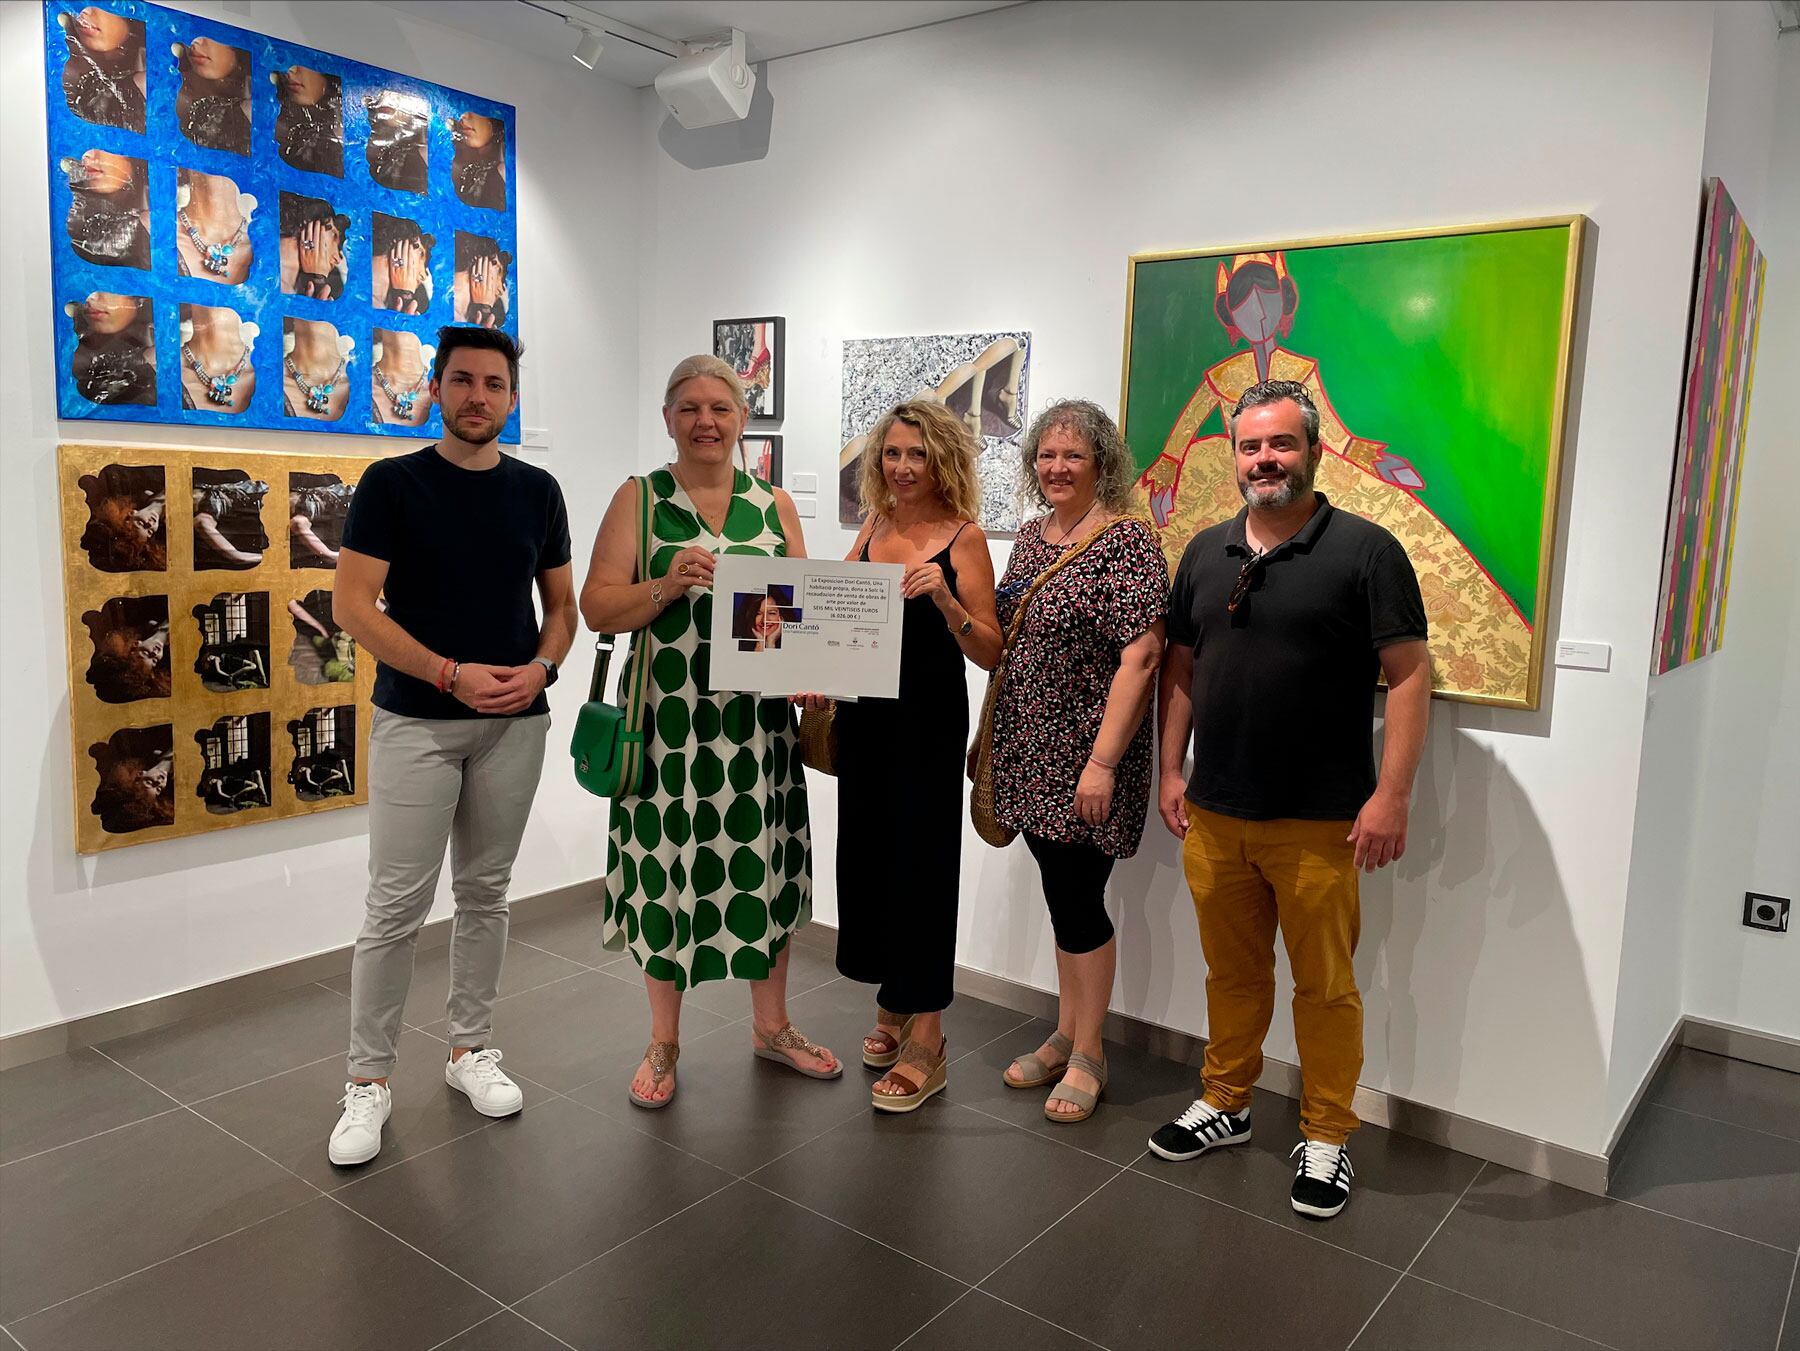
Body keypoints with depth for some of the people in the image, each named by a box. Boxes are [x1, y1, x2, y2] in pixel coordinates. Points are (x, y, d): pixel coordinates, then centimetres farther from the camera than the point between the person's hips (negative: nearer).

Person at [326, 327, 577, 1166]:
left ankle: (471, 1048, 26)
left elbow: (562, 603, 11)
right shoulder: (391, 483, -3)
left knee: (485, 892, 12)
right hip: (416, 720, -3)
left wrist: (541, 666, -9)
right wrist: (452, 674, -16)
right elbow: (352, 606, -8)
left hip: (514, 721, 3)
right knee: (397, 905, -2)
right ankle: (368, 1080, 11)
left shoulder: (536, 491, 7)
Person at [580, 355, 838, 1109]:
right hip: (669, 721, -2)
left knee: (763, 867, 10)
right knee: (667, 871, 5)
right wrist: (669, 585, -21)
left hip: (757, 722, 3)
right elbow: (597, 609, -4)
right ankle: (664, 1043, 25)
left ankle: (771, 1026, 31)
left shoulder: (775, 506, 9)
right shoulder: (638, 500, 1)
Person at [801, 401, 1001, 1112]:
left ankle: (926, 1040, 10)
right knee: (867, 853, 11)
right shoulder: (871, 529, 10)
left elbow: (989, 653, -9)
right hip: (863, 714, 6)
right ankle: (891, 1005, 31)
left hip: (929, 721, -5)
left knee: (920, 861, -2)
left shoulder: (963, 538, -6)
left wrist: (945, 599, -25)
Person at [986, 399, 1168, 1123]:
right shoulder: (1032, 536, 11)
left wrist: (1102, 762, -22)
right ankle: (1066, 1034, 30)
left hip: (1086, 759, -7)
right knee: (1064, 896, 16)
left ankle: (1087, 1051, 19)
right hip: (1031, 753, 7)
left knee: (1075, 900, 1)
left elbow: (1139, 659, -18)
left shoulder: (1126, 541, -12)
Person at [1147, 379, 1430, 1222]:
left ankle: (1326, 1138, 23)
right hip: (1213, 815, 5)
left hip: (1320, 824, -4)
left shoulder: (1364, 550, -6)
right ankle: (1224, 1104, 34)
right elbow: (1180, 668, 15)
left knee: (1325, 986, 7)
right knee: (1231, 973, 17)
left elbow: (1409, 675, -9)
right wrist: (1170, 771, 9)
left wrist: (1392, 794, -15)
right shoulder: (1207, 551, 10)